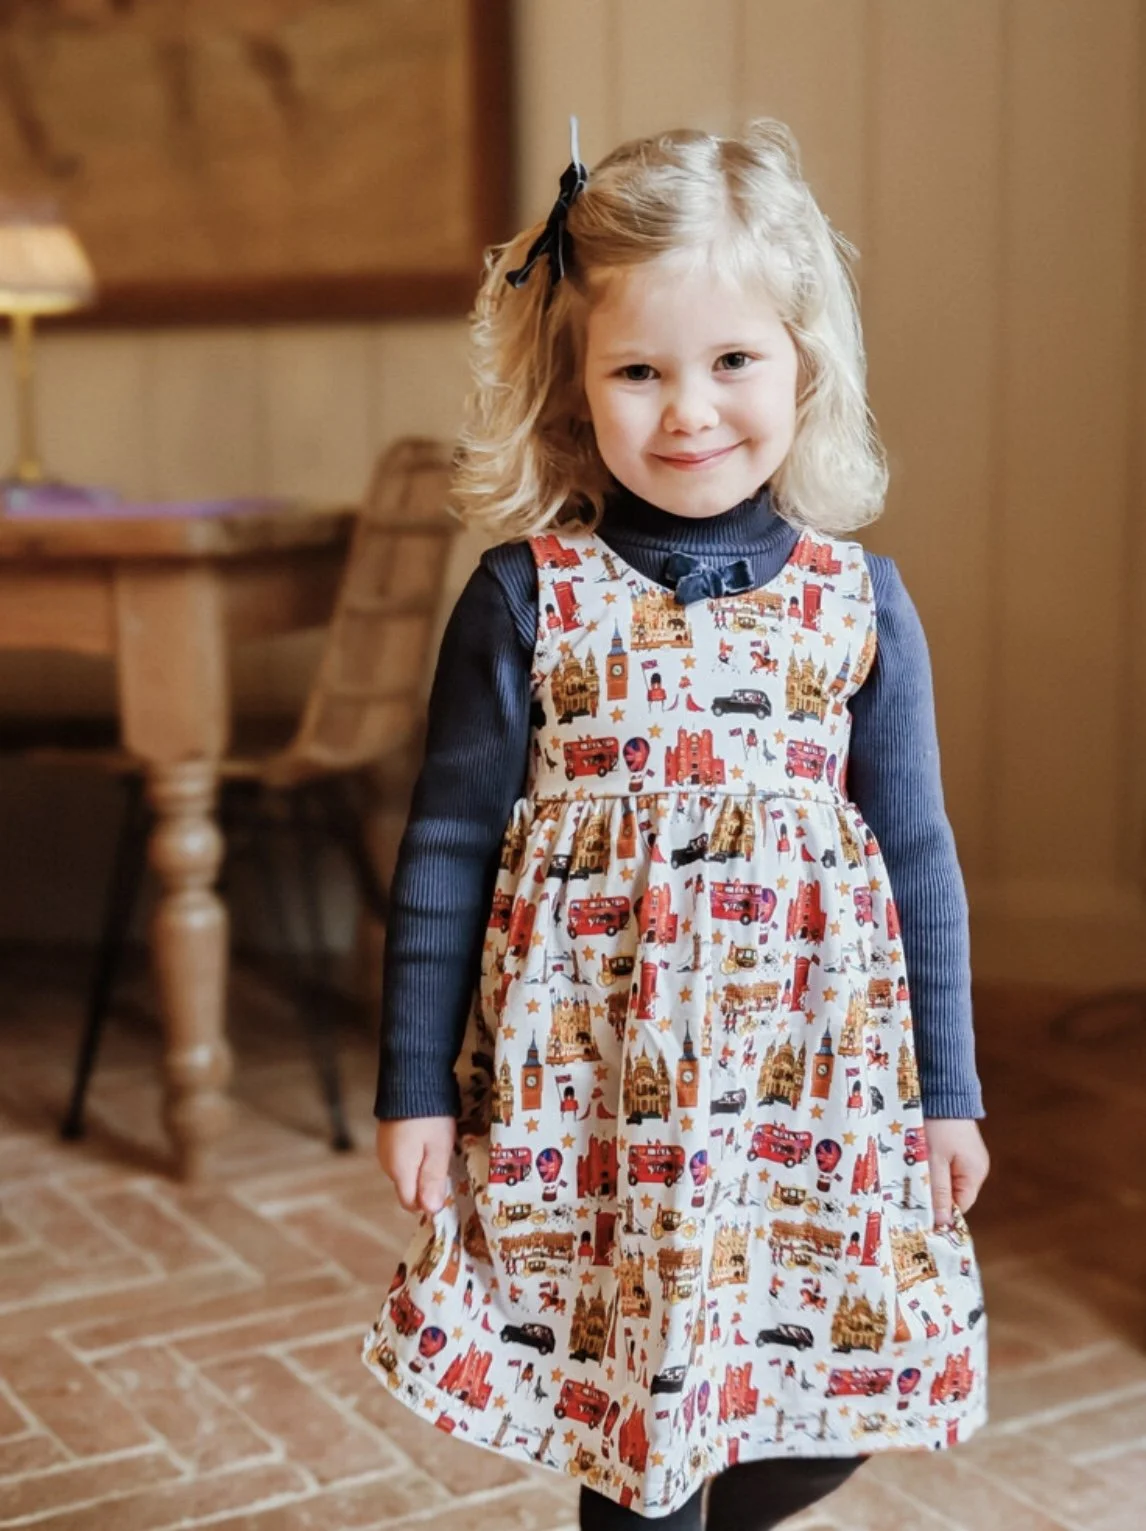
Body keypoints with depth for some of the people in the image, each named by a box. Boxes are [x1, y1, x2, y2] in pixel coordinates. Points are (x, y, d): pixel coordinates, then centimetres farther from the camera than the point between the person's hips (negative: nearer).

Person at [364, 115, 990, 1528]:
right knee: (629, 1397, 9)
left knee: (833, 1413, 11)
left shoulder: (857, 598, 0)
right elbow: (446, 851, -1)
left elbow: (915, 857, 5)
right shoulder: (527, 597, -6)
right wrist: (415, 1088, 0)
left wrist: (947, 1091, 7)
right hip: (588, 1090, -2)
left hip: (814, 1090, 2)